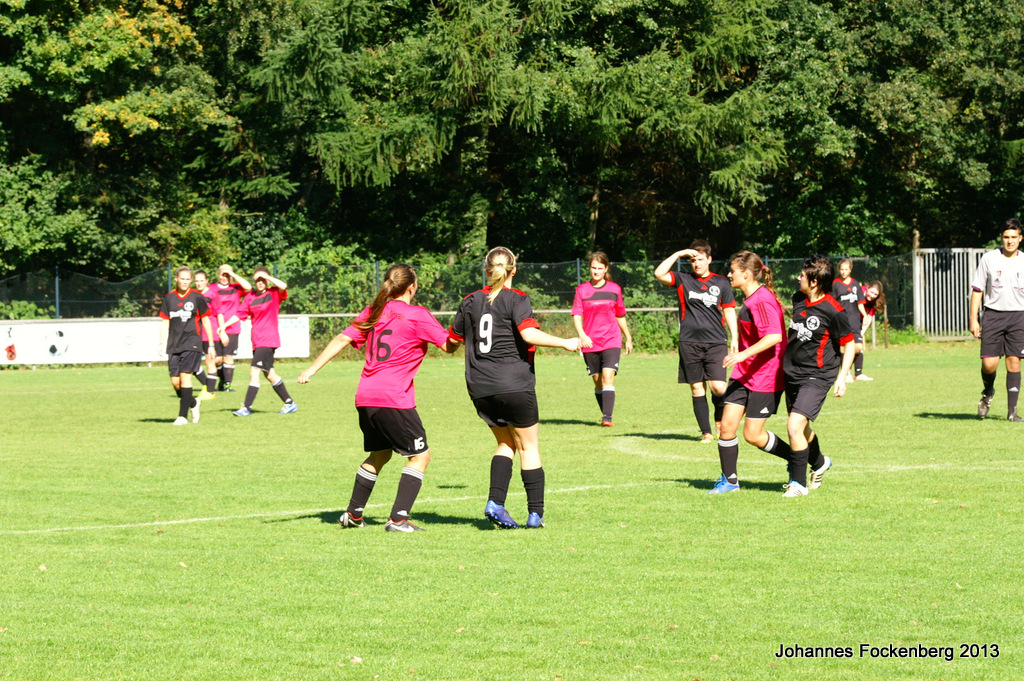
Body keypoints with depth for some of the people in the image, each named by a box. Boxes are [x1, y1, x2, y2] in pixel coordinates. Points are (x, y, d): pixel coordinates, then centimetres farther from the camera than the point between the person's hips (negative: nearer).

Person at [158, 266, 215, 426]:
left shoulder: (197, 298, 0)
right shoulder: (169, 298, 8)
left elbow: (206, 321, 5)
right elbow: (165, 322, 12)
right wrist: (162, 343, 4)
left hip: (192, 343, -4)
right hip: (174, 345, 4)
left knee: (185, 376, -14)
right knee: (175, 381, 0)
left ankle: (183, 415, -11)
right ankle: (193, 403, 27)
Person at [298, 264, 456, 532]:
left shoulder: (374, 311, 12)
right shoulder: (417, 315, -4)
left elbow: (343, 339, 7)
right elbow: (449, 346, -2)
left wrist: (312, 369, 6)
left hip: (366, 397, 7)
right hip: (395, 398, -7)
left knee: (380, 453, 24)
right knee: (420, 455, 3)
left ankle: (353, 513, 29)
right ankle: (398, 518, -6)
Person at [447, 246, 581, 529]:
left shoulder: (470, 302, 9)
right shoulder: (517, 299, -6)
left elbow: (451, 341, 15)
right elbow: (529, 334, -21)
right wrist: (566, 343, -12)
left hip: (479, 388, 5)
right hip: (514, 386, -5)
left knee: (506, 443, 17)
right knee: (528, 445, 6)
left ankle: (495, 503, -1)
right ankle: (536, 513, 3)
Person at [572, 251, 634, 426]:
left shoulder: (615, 289, 6)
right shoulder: (582, 289, 4)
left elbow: (620, 316, 16)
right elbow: (577, 315, -2)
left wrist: (628, 338, 23)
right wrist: (582, 335, -19)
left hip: (611, 341, -1)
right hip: (590, 344, 1)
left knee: (608, 377, -16)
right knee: (598, 381, 7)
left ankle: (607, 417, -22)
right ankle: (605, 415, 20)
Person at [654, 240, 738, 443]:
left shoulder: (721, 283, 8)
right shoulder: (683, 280, 6)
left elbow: (729, 311, 10)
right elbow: (659, 274, -10)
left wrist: (734, 339, 3)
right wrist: (678, 254, -10)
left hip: (716, 342, -1)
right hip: (689, 343, 1)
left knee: (718, 387, -13)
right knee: (697, 389, 2)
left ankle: (720, 418, 15)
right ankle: (706, 432, 9)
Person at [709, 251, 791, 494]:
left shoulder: (762, 301, -20)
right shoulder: (750, 299, 12)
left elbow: (774, 336, -30)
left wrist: (744, 354, -34)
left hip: (765, 378, -9)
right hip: (744, 374, 9)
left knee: (753, 434, -4)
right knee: (727, 424, 1)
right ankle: (729, 480, 11)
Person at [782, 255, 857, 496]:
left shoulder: (833, 311, -16)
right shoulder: (798, 299, 4)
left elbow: (849, 345, -8)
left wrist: (842, 377, -14)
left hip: (817, 376, -7)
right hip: (793, 374, 8)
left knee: (795, 426, -19)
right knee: (802, 429, 19)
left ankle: (799, 483, -7)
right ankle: (819, 463, 47)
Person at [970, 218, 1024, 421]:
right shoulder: (989, 259, 1)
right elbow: (977, 290, 5)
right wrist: (973, 319, -1)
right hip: (993, 314, -1)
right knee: (989, 364, -8)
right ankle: (988, 393, 24)